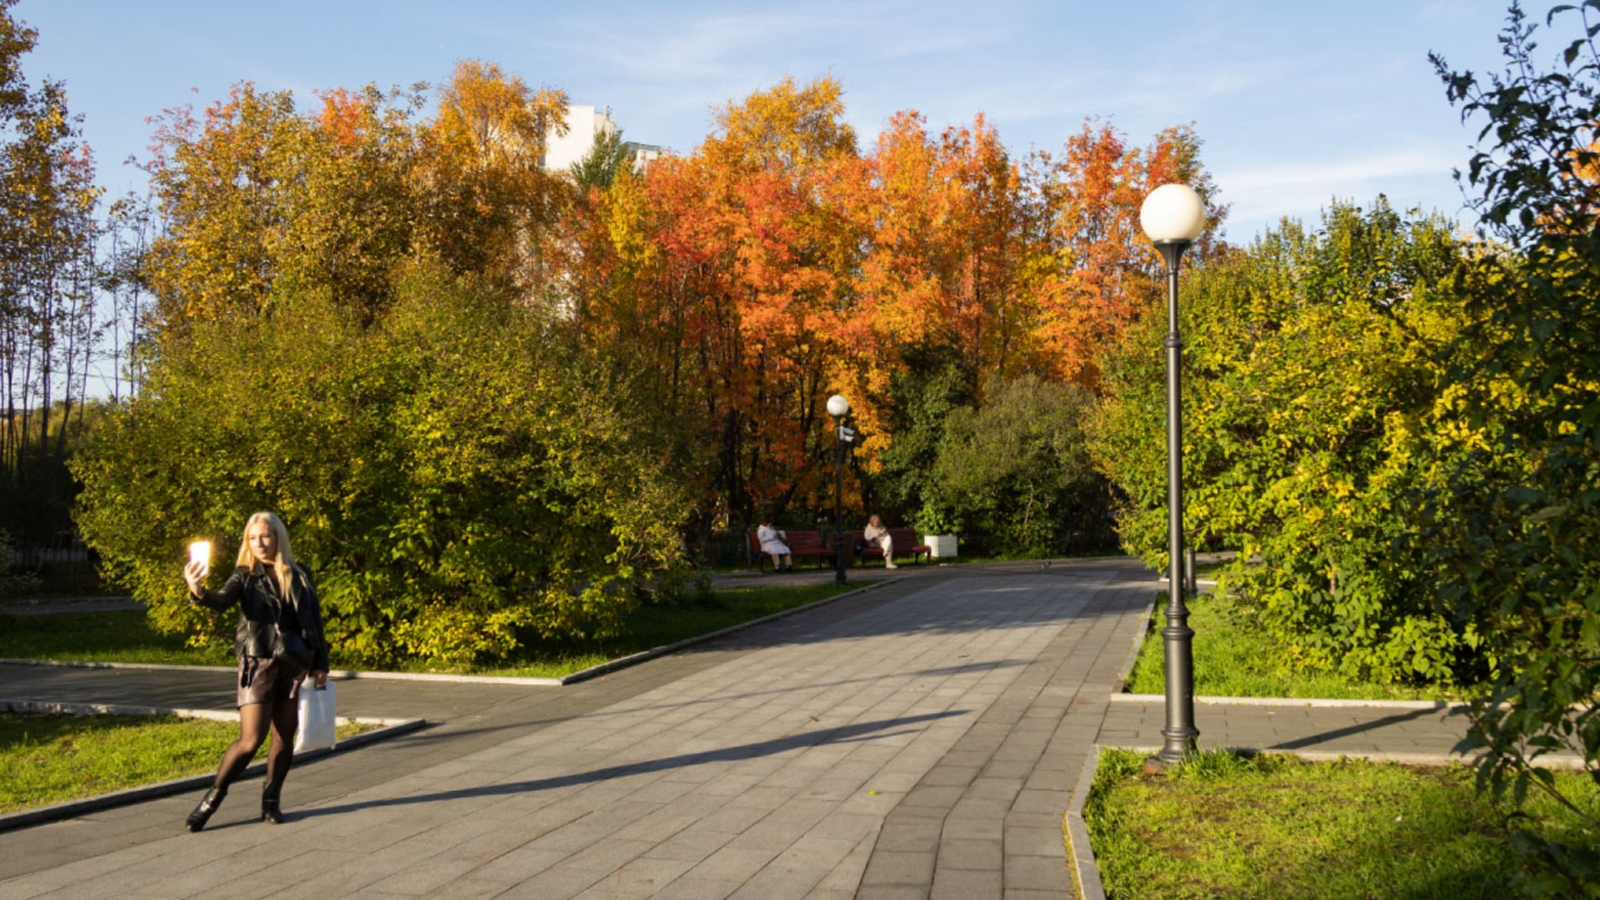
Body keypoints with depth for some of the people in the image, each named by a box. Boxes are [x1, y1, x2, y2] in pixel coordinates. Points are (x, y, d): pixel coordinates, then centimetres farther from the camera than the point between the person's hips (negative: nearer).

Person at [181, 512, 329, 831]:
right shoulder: (245, 576, 0)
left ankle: (271, 801, 22)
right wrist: (199, 592, -42)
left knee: (285, 738, 6)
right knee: (251, 739, -9)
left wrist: (320, 664, 6)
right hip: (258, 664, -2)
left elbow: (314, 620, 9)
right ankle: (212, 798, 9)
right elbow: (223, 599, -20)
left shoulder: (300, 575, 6)